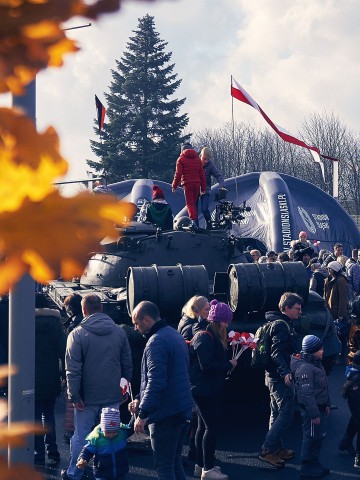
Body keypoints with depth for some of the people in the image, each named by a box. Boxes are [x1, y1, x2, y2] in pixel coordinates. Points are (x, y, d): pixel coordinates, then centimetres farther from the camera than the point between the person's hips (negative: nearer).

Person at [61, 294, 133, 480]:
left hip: (88, 396, -3)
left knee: (81, 436, 9)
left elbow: (73, 369, -12)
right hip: (113, 395, 3)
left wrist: (74, 395, -8)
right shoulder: (119, 332, 1)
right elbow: (127, 365, 7)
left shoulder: (77, 334, -10)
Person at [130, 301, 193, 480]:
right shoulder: (175, 335, 15)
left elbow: (156, 381, -24)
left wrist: (143, 413, -22)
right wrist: (141, 400, 17)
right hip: (183, 411, 10)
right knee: (175, 463, 17)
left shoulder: (156, 341, -16)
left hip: (165, 414, -9)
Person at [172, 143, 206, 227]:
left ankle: (193, 220, -24)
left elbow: (178, 173, -6)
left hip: (187, 184, -4)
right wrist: (203, 187, 17)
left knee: (189, 203, -6)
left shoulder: (181, 159, 1)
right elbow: (202, 174, 14)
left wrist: (174, 185, 3)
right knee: (194, 203, 13)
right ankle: (195, 219, 11)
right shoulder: (197, 159, 14)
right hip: (197, 183, 4)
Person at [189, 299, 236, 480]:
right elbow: (207, 365, -24)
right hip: (204, 389, -10)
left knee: (204, 427, 15)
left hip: (208, 389, 10)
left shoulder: (213, 337, 14)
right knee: (212, 427, -8)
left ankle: (200, 465, 23)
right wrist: (229, 365, -16)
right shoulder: (205, 338, -17)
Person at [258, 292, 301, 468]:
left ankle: (277, 449, 25)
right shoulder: (282, 325, -16)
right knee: (286, 415, -9)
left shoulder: (283, 323, 16)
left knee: (277, 413, 16)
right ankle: (267, 449, -9)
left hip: (274, 376, 11)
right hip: (280, 377, -11)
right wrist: (285, 372, -35)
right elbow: (277, 352, -26)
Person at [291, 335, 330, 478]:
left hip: (319, 407, 10)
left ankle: (314, 463, 30)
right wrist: (314, 414, -24)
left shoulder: (316, 363, 10)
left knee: (319, 437, 18)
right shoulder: (305, 368, -23)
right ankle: (307, 468, 9)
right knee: (311, 438, -1)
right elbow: (306, 394, -25)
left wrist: (326, 404, 21)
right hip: (311, 409, -10)